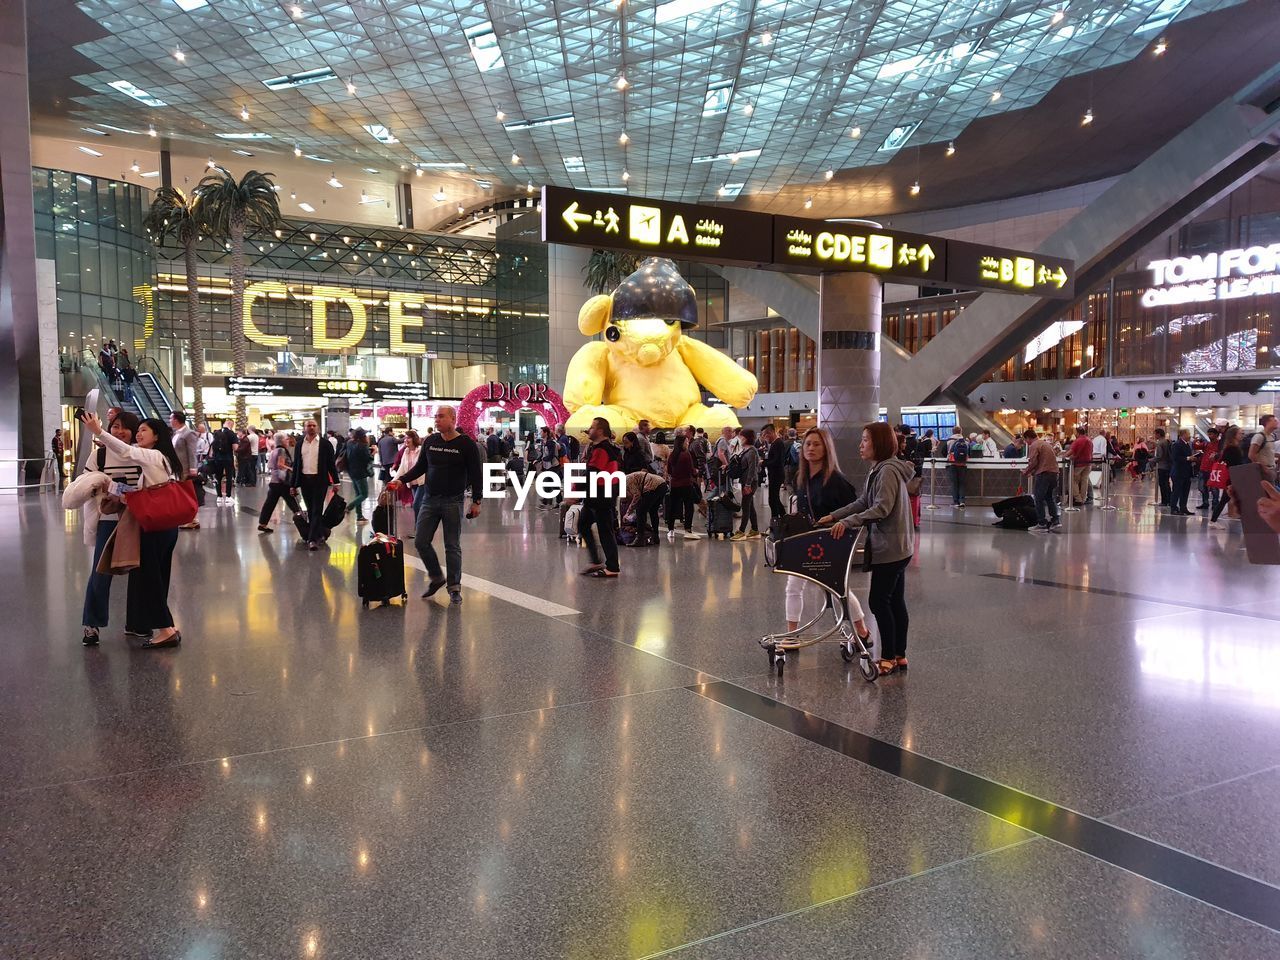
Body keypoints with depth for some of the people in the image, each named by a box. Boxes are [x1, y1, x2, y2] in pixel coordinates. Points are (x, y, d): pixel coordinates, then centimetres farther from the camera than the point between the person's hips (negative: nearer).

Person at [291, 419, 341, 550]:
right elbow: (296, 465, 11)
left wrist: (335, 482, -1)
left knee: (317, 510, -6)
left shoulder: (325, 444, 0)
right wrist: (293, 485, 9)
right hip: (305, 480, 4)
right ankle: (321, 533, 24)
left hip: (320, 480, -4)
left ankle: (313, 539, -8)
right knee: (310, 510, 10)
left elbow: (331, 463, 2)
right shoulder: (300, 445, 9)